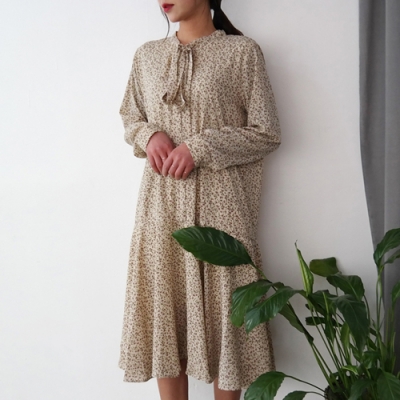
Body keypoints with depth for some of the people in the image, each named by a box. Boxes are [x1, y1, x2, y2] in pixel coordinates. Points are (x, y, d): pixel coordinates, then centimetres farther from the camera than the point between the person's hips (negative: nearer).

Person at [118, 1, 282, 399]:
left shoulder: (243, 52, -1)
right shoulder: (147, 55, 12)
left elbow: (266, 133, -3)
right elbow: (129, 119, 20)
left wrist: (200, 147, -13)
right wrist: (149, 135, -3)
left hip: (219, 199, -3)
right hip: (161, 200, 4)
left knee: (223, 306, 2)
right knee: (163, 304, 7)